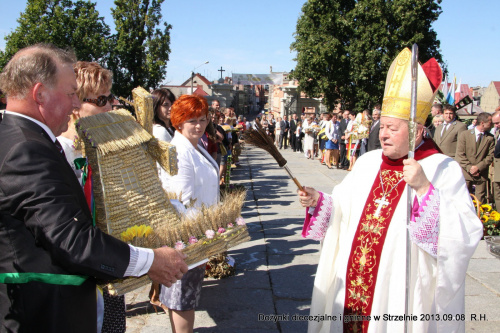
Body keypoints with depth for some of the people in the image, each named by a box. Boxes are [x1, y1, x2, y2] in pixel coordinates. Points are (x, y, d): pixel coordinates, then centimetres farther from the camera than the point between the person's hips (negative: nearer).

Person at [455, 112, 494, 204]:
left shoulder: (490, 138, 4)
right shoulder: (464, 134, 0)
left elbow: (490, 156, 1)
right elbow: (460, 155, -3)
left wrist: (478, 167, -11)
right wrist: (469, 167, -12)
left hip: (482, 174, 1)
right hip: (466, 173, -1)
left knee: (480, 200, 1)